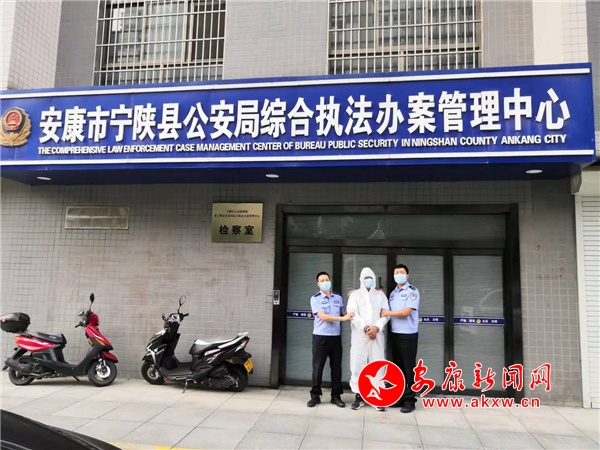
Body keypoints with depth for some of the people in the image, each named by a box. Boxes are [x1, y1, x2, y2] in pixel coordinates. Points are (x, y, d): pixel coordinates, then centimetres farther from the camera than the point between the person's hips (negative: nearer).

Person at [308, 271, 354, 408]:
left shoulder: (338, 298, 10)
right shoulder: (315, 299, -3)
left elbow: (345, 313, 17)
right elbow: (323, 316, -14)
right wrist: (342, 318, -18)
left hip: (335, 337, 3)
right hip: (320, 337, -3)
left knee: (336, 367, 8)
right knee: (317, 367, 2)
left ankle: (336, 396, 18)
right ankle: (315, 396, 12)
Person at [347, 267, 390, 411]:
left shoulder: (380, 295, 15)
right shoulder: (355, 294, 11)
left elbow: (386, 314, 5)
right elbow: (352, 313, -2)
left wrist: (376, 327, -12)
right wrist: (365, 327, -14)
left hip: (377, 334, 1)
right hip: (359, 335, -1)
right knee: (358, 365, -3)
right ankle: (359, 396, 6)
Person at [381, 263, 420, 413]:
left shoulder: (412, 291, -7)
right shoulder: (393, 293, 13)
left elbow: (406, 312, -17)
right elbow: (388, 313, 11)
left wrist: (387, 313, -8)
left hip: (408, 335, -6)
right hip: (395, 334, 6)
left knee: (408, 368, 0)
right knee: (398, 367, 13)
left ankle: (409, 400, 8)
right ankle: (400, 397, 22)